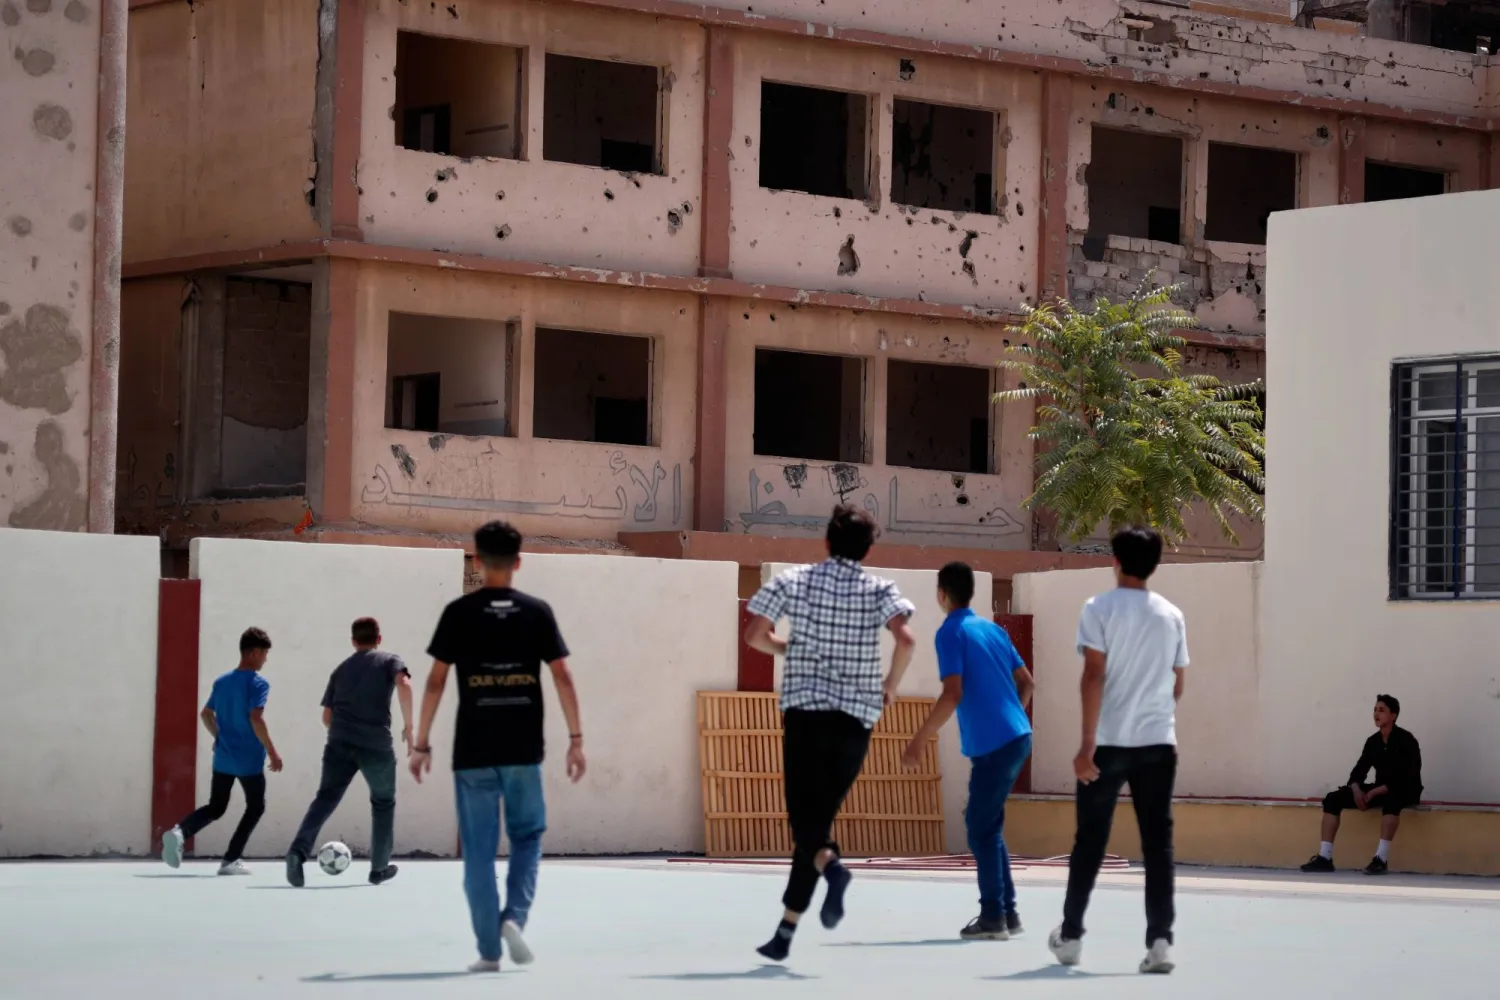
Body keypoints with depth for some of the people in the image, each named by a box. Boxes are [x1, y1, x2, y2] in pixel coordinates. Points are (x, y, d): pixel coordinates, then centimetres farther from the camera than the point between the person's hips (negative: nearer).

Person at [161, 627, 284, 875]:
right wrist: (272, 752, -18)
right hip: (249, 761, -6)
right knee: (255, 807, 13)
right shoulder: (258, 683, -12)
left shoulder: (222, 682, 9)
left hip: (223, 758, 6)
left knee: (215, 808, 15)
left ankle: (180, 832, -13)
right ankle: (231, 860, 7)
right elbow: (256, 719, -23)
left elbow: (206, 714, 15)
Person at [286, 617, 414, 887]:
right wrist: (408, 725, -5)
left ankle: (299, 850, -26)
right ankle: (379, 868, 22)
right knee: (383, 803, 17)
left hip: (339, 743, 2)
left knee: (326, 798, -1)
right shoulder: (390, 661, 10)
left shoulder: (341, 669, 21)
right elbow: (404, 685, -12)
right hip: (377, 745, -2)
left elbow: (327, 716, 20)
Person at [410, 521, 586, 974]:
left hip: (473, 752, -1)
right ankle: (514, 917, -5)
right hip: (523, 750, 1)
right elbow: (562, 677, -1)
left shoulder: (459, 613, -1)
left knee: (479, 852, 4)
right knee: (527, 837, 17)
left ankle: (489, 950, 3)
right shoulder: (537, 612, 2)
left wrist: (422, 743, 4)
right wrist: (576, 738, 3)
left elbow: (436, 681, -2)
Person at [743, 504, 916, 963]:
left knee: (806, 815, -1)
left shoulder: (795, 580, 4)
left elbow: (754, 635, 0)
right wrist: (891, 684, 2)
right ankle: (785, 933, 10)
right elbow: (906, 639, -15)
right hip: (855, 718, 1)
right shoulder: (880, 590, 2)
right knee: (819, 815, 10)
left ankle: (831, 866, -36)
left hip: (806, 711, -1)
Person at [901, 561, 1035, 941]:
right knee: (986, 827, 16)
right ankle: (1006, 913, 16)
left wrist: (920, 739, -14)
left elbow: (952, 694, -18)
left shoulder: (952, 633, -8)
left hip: (992, 745, -8)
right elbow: (1026, 683, 17)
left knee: (981, 830, -2)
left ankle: (993, 917, -4)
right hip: (1016, 737, 8)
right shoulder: (993, 629, 15)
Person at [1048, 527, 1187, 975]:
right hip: (1158, 743, 2)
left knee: (1090, 841, 10)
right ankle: (1159, 941, -8)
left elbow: (1094, 677, -11)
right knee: (1158, 843, 1)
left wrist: (1087, 745, -11)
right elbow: (1177, 685, 14)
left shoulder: (1100, 609, -4)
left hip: (1109, 742, -2)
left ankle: (1070, 936, 19)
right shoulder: (1172, 615, 8)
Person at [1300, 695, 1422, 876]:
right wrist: (1357, 790, -17)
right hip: (1380, 790, 7)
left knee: (1390, 799, -45)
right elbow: (1359, 771, 6)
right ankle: (1325, 858, -17)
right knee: (1333, 799, -9)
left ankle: (1381, 859, -47)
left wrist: (1375, 792, -27)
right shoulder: (1373, 741, 4)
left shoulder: (1406, 741, -15)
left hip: (1404, 791, -7)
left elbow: (1407, 779, -21)